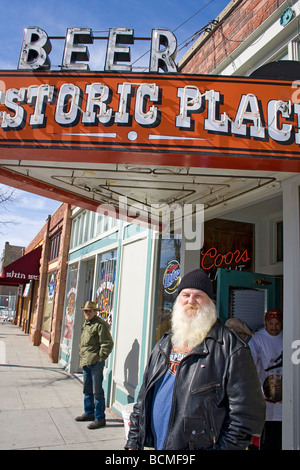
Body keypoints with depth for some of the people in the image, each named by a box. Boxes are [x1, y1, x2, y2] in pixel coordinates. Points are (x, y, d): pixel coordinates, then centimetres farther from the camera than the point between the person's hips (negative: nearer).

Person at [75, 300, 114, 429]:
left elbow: (107, 343, -17)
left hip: (95, 362, -10)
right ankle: (89, 413, 35)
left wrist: (101, 357, -16)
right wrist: (82, 353, 20)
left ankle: (100, 419, 7)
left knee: (97, 391, -3)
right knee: (87, 389, 20)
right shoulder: (85, 324, 15)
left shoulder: (100, 324, -15)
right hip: (85, 362, 10)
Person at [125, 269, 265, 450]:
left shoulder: (231, 348, -13)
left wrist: (223, 446, -19)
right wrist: (133, 442, 8)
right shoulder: (163, 345, 8)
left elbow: (247, 413, -16)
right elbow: (143, 399, 12)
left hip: (200, 445, -5)